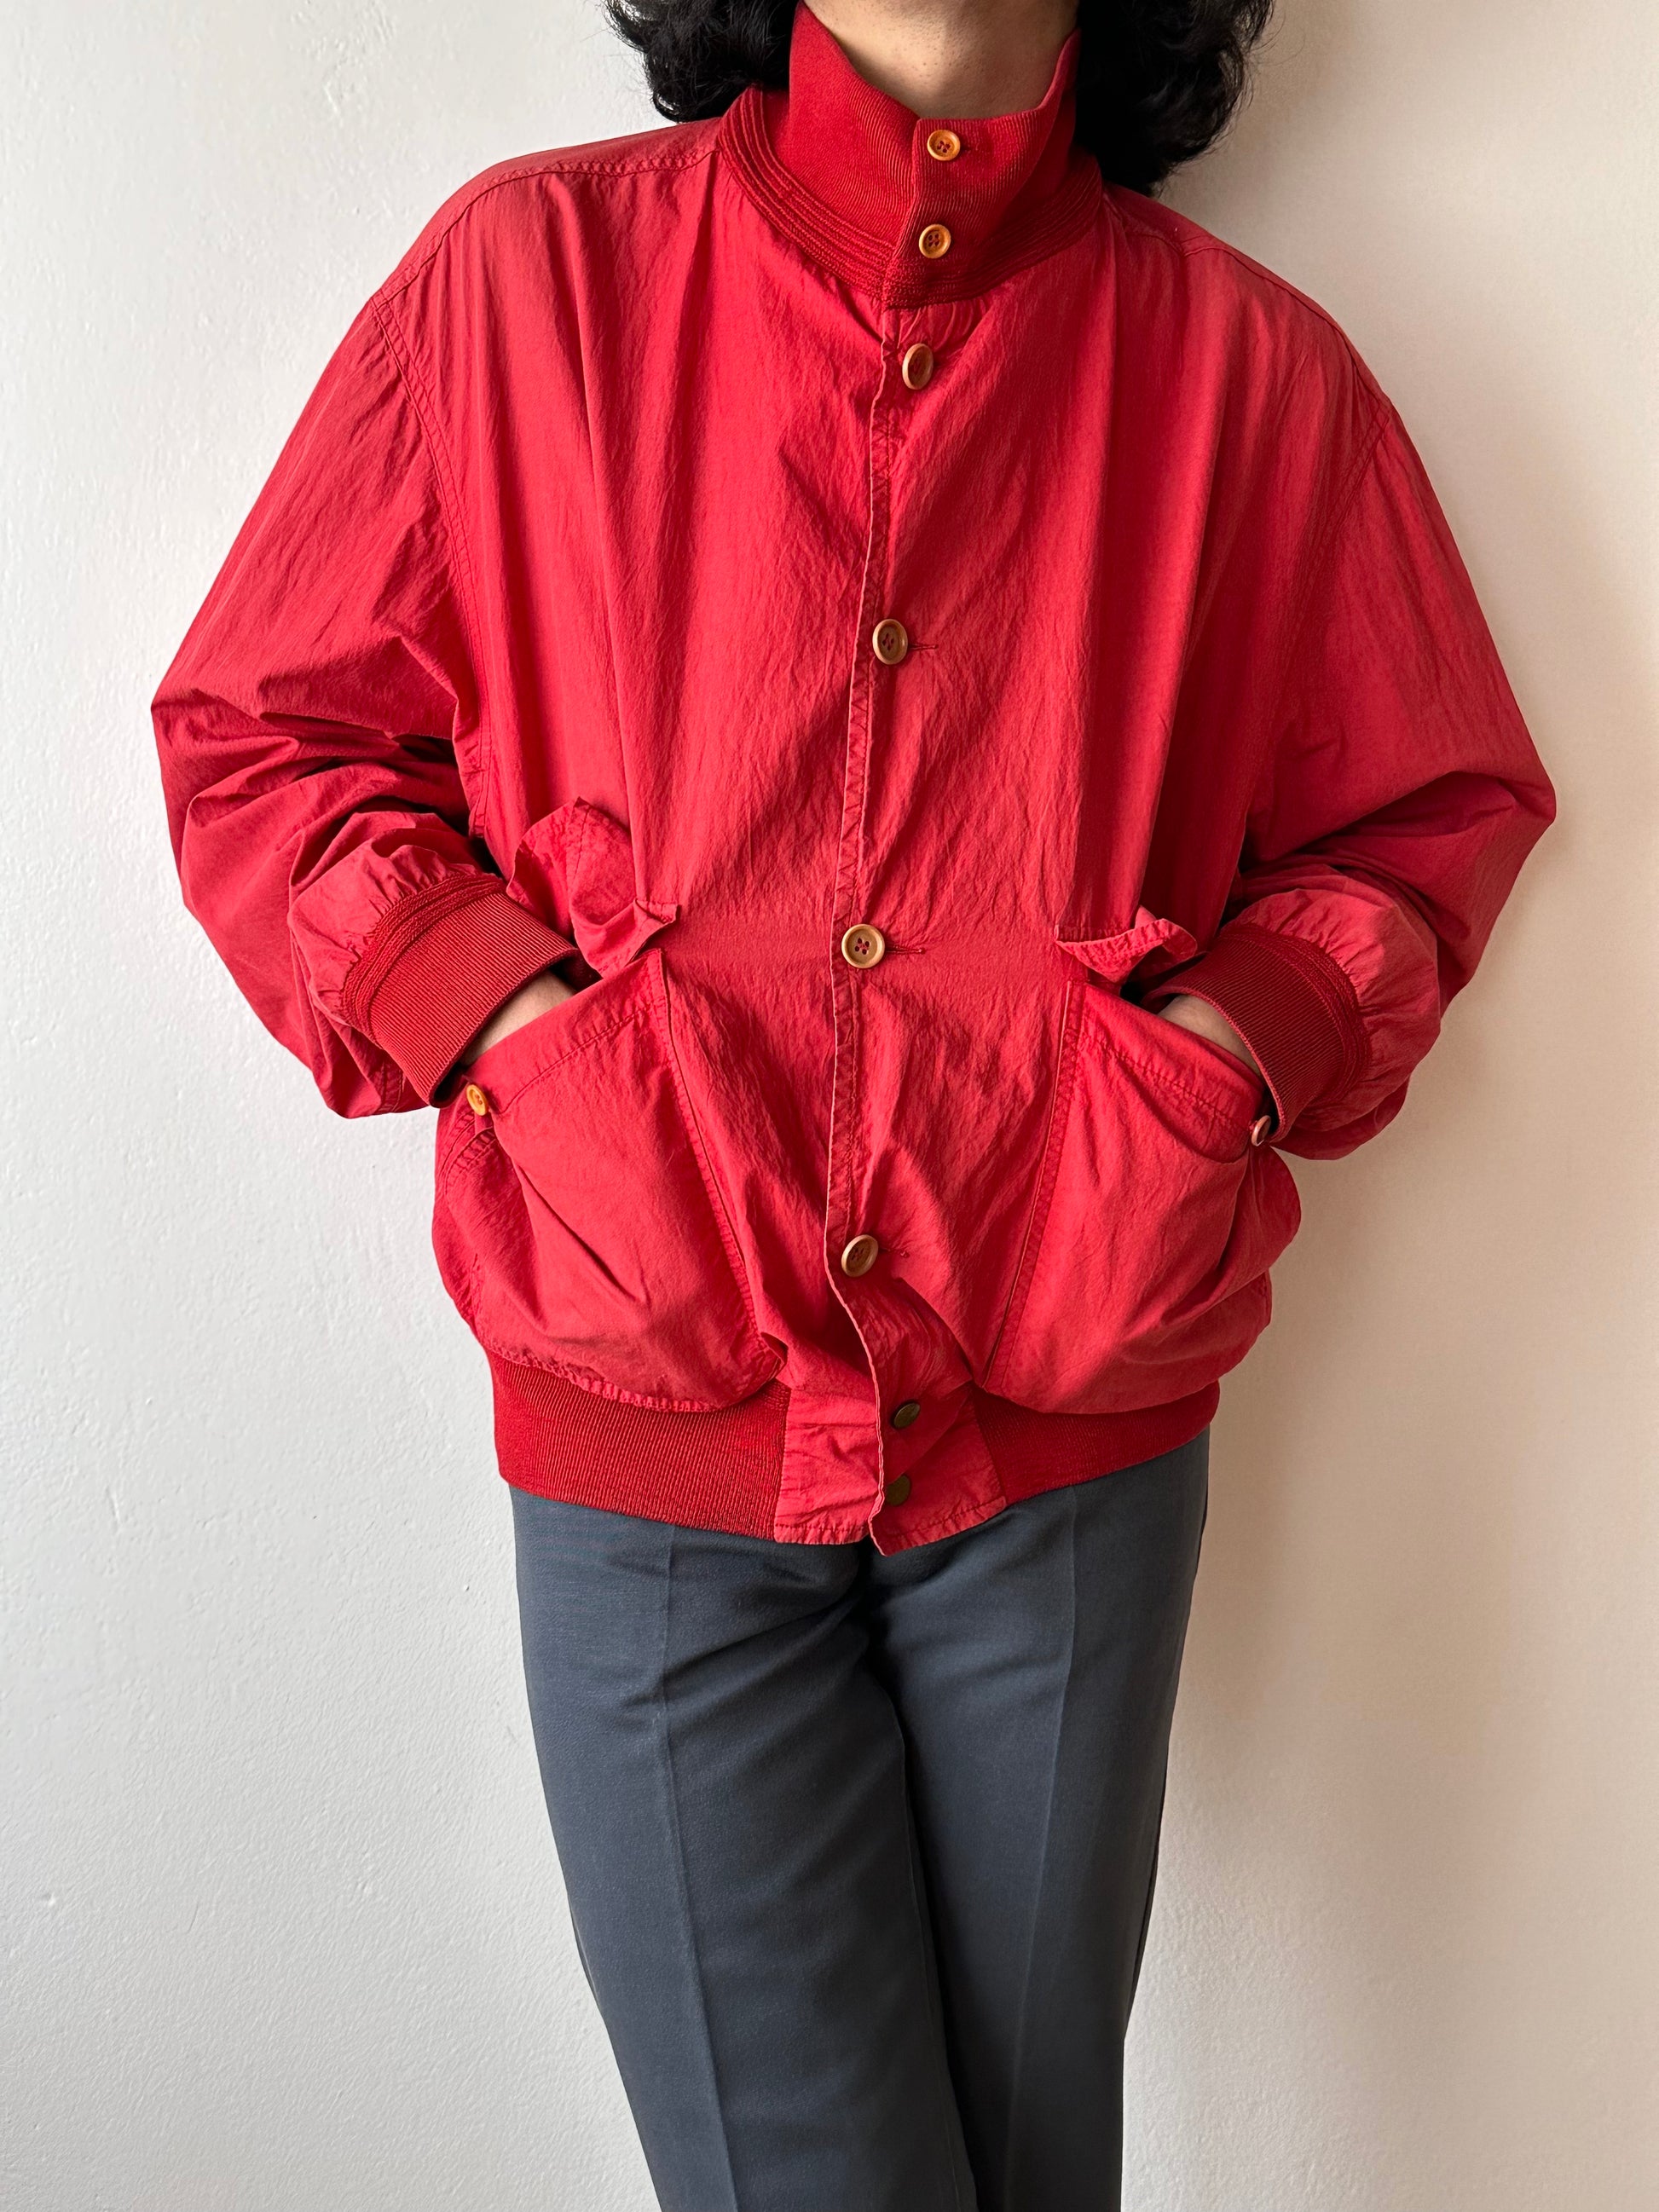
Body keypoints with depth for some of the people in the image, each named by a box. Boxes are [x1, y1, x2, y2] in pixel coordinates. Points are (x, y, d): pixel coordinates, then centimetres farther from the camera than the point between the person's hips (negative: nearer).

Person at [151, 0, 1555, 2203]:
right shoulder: (524, 272, 0)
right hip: (651, 1453, -1)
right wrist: (511, 1026, -10)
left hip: (1072, 1456, 2)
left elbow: (1439, 806, 12)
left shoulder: (1253, 368, 2)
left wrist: (1230, 1055, -7)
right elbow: (250, 738, 5)